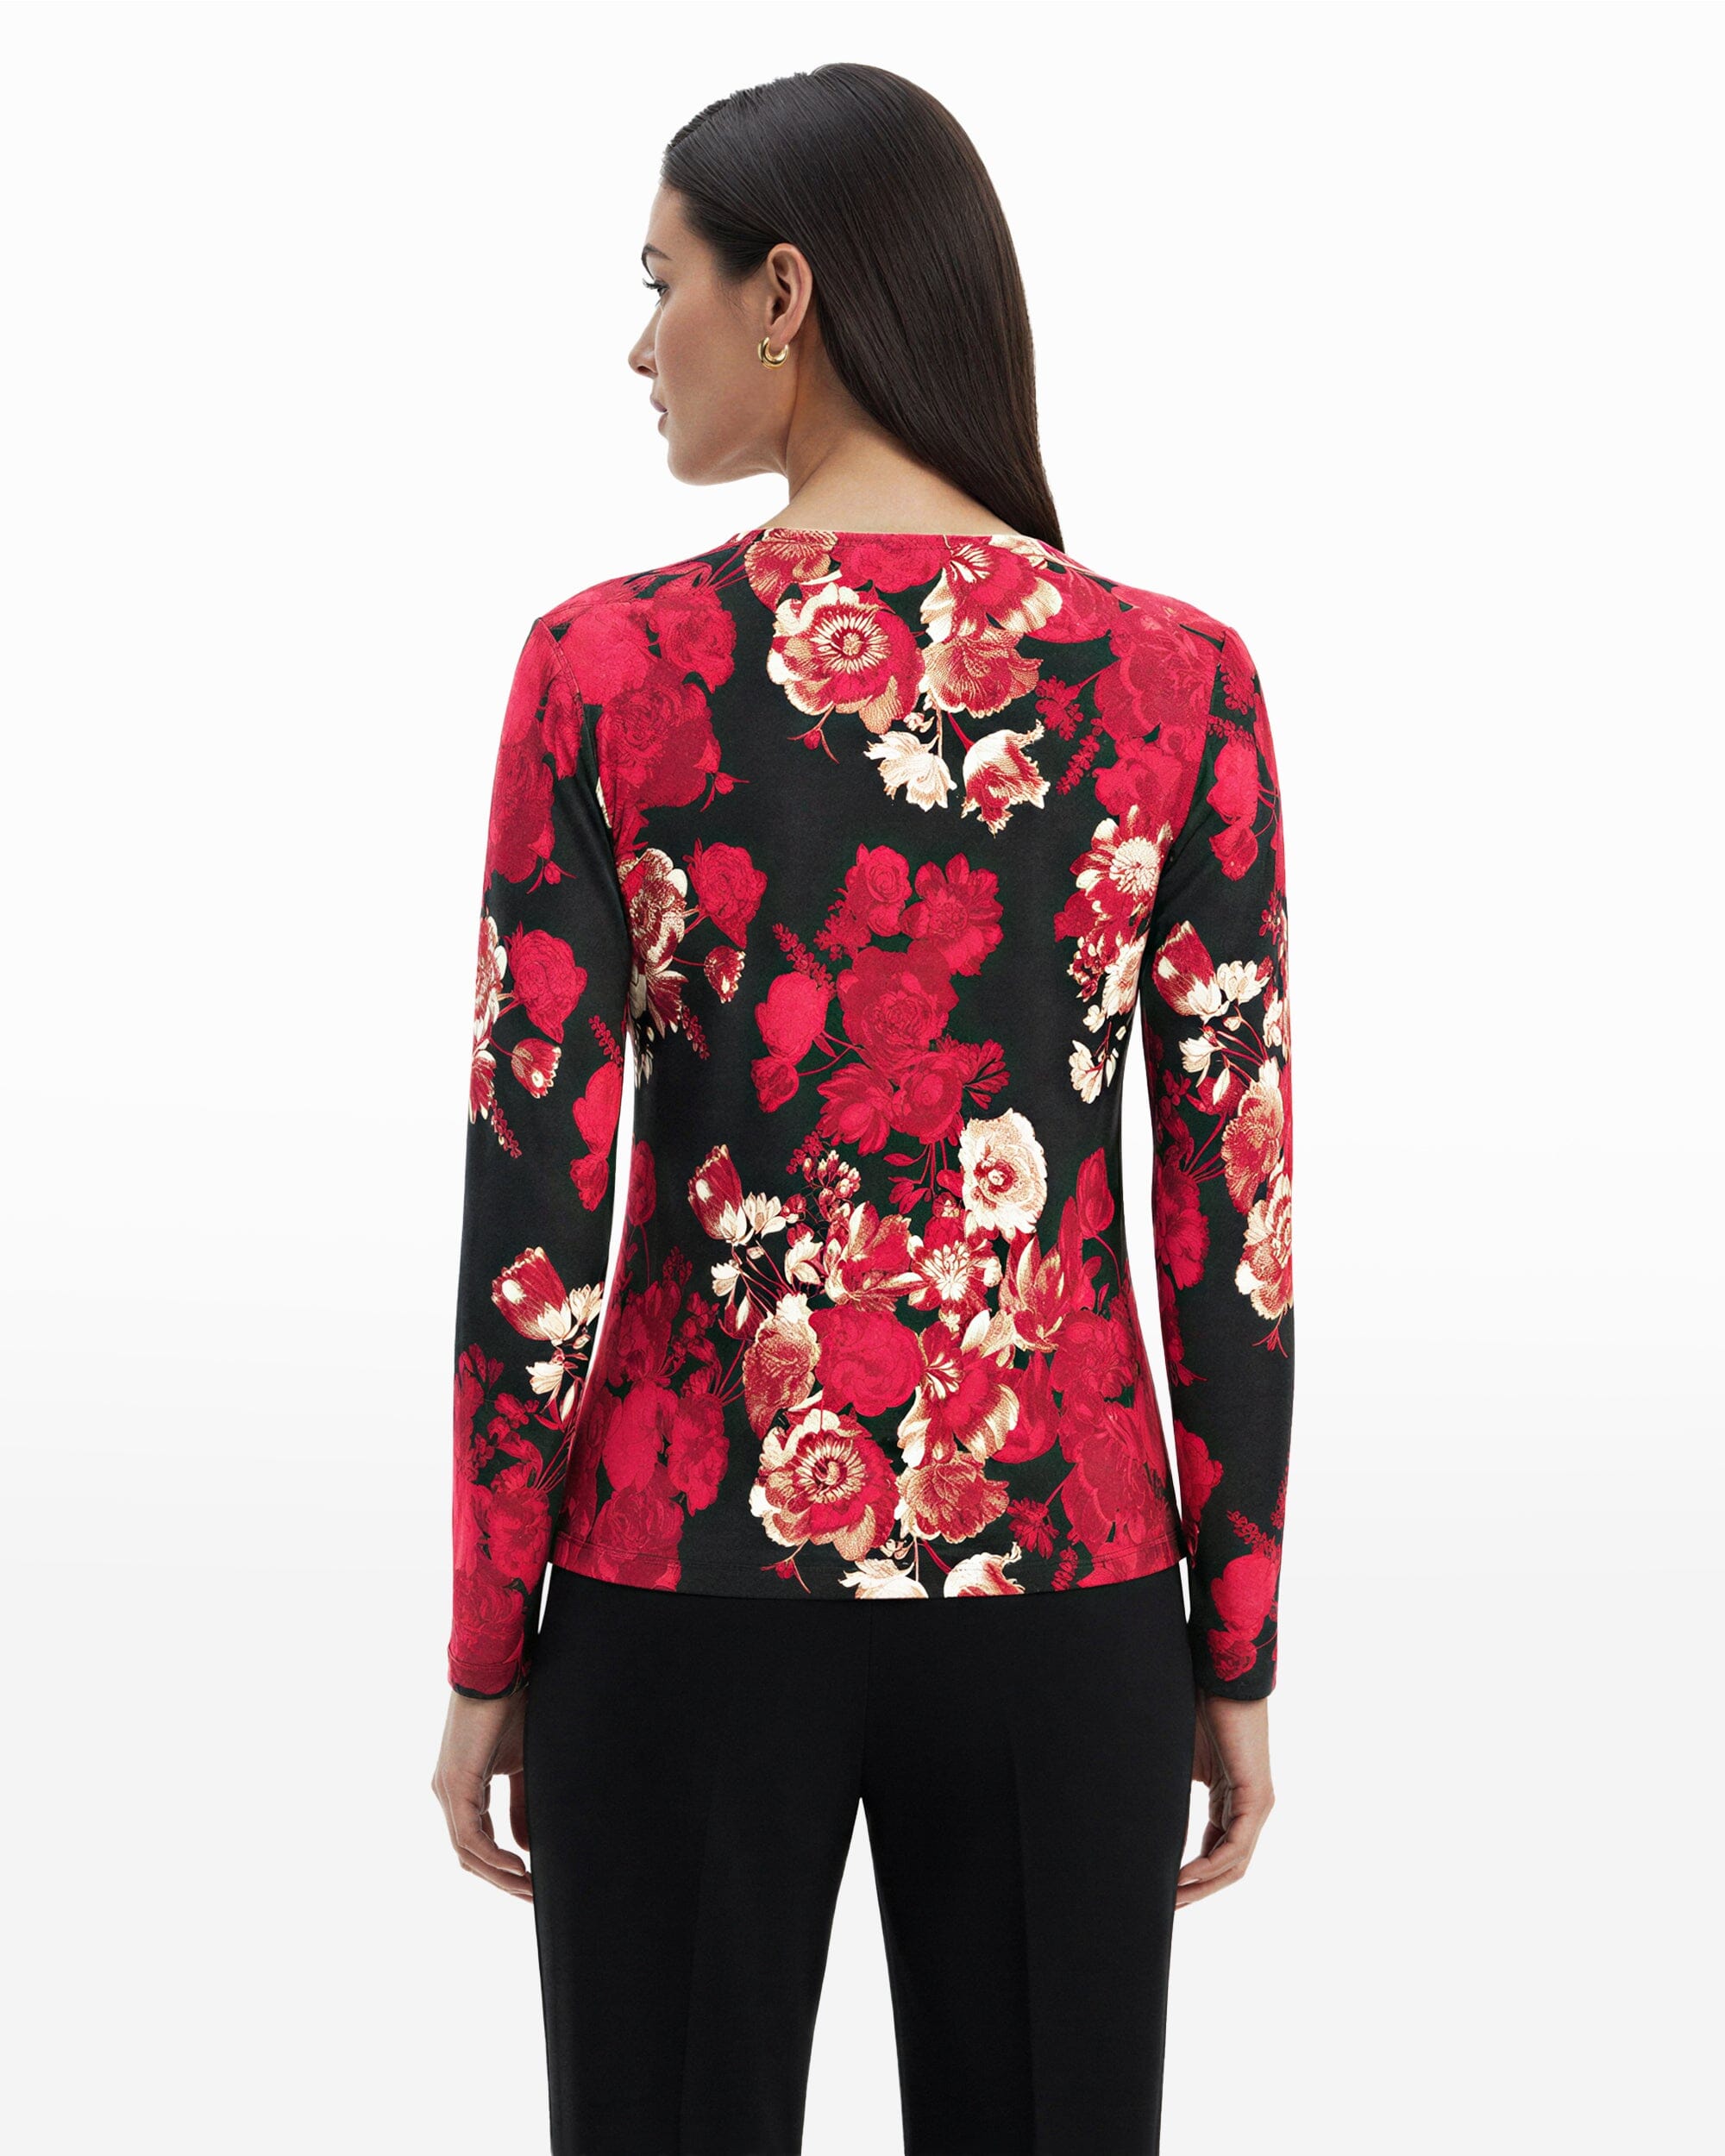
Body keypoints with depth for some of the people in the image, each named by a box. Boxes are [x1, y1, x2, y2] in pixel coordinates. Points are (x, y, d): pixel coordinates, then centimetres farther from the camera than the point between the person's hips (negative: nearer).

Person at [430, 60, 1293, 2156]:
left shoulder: (609, 665, -9)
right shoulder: (1179, 679, -5)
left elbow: (538, 1204, -8)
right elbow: (1239, 1214, -4)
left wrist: (485, 1650, 2)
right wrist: (1238, 1657, 5)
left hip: (687, 1587, -1)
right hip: (1062, 1590, 1)